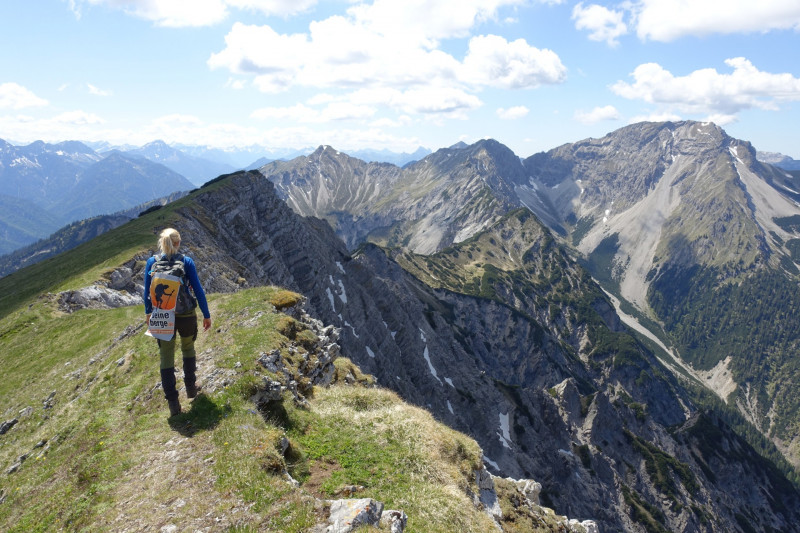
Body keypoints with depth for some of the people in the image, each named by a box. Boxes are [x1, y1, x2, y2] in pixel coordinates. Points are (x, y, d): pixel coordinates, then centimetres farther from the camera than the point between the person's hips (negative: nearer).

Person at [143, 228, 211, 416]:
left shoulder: (152, 262, -4)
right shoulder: (186, 262, -9)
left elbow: (147, 290, 2)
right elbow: (198, 290, -8)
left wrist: (148, 313, 17)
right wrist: (206, 315, 0)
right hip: (186, 315, -1)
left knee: (166, 358, 8)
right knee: (188, 348, 26)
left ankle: (173, 403, 8)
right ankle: (191, 388, 33)